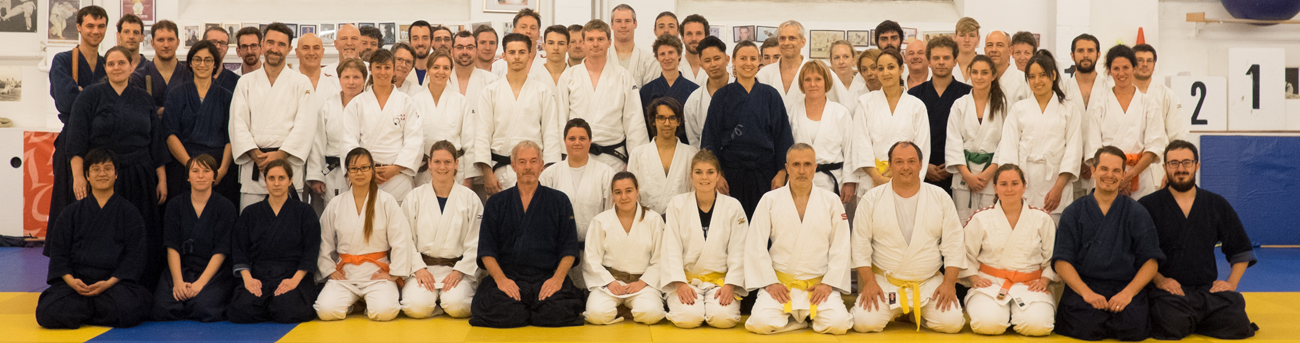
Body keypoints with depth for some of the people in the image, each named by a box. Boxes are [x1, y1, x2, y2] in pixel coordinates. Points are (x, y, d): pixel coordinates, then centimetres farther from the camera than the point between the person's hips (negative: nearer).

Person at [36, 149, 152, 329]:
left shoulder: (129, 213, 8)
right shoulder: (72, 212, 13)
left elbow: (135, 255, 2)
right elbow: (58, 251, 9)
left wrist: (109, 283, -13)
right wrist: (71, 280, -11)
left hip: (114, 281, 0)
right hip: (75, 281, 0)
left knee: (128, 309, -32)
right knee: (47, 312, -28)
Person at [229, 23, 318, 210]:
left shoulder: (301, 83, 8)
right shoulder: (246, 82, 14)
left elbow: (304, 125, -2)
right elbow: (238, 122, 5)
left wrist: (280, 154, -14)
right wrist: (256, 154, -10)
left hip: (287, 162, -2)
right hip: (253, 164, 2)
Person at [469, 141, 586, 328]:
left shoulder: (559, 201, 12)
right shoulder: (496, 203, 13)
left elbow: (569, 248, 7)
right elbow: (486, 249, 6)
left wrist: (558, 278, -11)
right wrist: (500, 279, -13)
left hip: (548, 278, 1)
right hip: (507, 277, 0)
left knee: (558, 312, -30)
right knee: (503, 313, -32)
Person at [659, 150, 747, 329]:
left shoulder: (733, 207, 3)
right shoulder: (677, 204, 2)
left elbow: (738, 252, 2)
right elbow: (671, 249, -1)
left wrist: (730, 285, -9)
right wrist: (680, 283, -11)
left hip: (721, 280, 0)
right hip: (686, 279, 0)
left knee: (723, 317, -26)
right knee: (688, 317, -27)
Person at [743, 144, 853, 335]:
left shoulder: (831, 201, 4)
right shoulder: (770, 200, 2)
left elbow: (840, 247, 3)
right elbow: (755, 245, 0)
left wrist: (829, 284, -7)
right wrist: (770, 282, -8)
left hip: (819, 285, 0)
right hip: (779, 284, 0)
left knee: (838, 324, -24)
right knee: (761, 322, -25)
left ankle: (811, 315, 10)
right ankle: (802, 318, 5)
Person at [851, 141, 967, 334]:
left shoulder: (941, 198, 2)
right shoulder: (872, 199, -1)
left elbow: (953, 244, 2)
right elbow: (861, 243, 0)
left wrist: (949, 282, -7)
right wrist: (869, 281, -9)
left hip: (930, 283, 1)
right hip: (884, 282, -1)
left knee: (951, 322, -20)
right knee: (865, 322, -22)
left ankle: (917, 313, 13)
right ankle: (893, 310, 13)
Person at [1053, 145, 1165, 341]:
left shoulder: (1137, 213, 10)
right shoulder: (1074, 213, 9)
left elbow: (1150, 261, 4)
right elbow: (1062, 261, 1)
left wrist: (1128, 292, -13)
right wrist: (1086, 292, -16)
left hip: (1126, 287, 0)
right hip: (1083, 286, 0)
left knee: (1134, 325, -30)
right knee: (1085, 324, -30)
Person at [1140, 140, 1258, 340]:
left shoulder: (1218, 205, 12)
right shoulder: (1148, 206, 1)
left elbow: (1241, 250, 19)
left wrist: (1231, 283, 6)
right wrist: (1159, 280, -14)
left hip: (1208, 288, 4)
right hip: (1166, 290, -4)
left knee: (1237, 325, -21)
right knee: (1172, 325, -33)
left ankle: (1192, 321, 10)